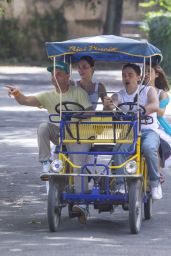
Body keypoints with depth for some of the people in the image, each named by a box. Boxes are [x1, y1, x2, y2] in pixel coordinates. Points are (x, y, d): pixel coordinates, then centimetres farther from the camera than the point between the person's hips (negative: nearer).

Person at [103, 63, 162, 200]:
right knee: (119, 150, -31)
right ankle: (121, 185, -25)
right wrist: (107, 105, -36)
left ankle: (155, 182, -16)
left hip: (148, 130, -2)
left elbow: (155, 106, -16)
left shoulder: (148, 90, 5)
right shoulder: (119, 96, 13)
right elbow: (112, 105, -9)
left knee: (148, 147, -36)